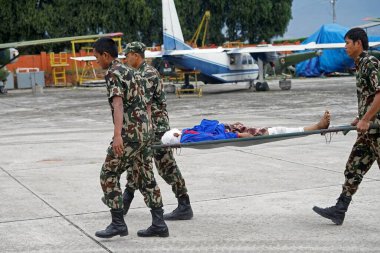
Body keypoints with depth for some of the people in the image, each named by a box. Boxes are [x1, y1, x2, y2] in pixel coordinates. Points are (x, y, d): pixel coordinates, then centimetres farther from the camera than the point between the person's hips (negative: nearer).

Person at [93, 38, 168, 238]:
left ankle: (118, 223, 1)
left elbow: (118, 104, -24)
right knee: (146, 177, 10)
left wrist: (117, 135, -34)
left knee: (109, 175, 0)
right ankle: (158, 224, 10)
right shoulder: (131, 72, 18)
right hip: (144, 131, 9)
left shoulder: (113, 73, -10)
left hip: (130, 133, -9)